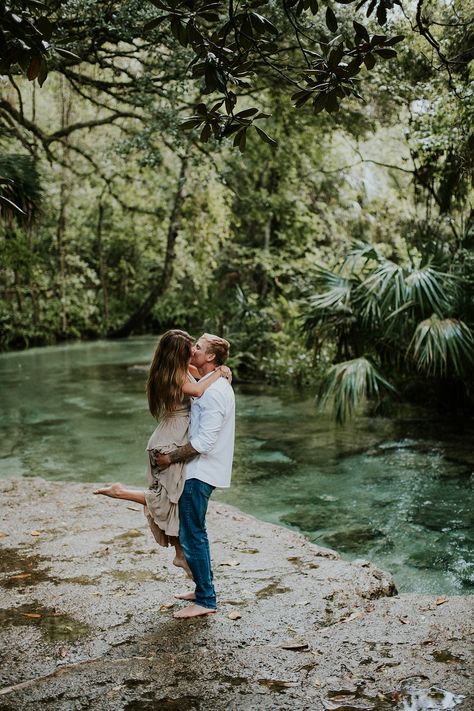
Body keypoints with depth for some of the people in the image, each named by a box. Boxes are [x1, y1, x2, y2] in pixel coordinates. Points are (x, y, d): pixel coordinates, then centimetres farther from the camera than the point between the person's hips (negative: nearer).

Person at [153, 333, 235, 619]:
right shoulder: (213, 385, 13)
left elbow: (204, 440, -25)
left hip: (200, 472, -11)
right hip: (200, 470, 11)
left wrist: (172, 457, -16)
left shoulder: (213, 391, -21)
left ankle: (206, 600, 6)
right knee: (194, 532, 19)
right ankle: (204, 589, 31)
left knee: (192, 534, -3)